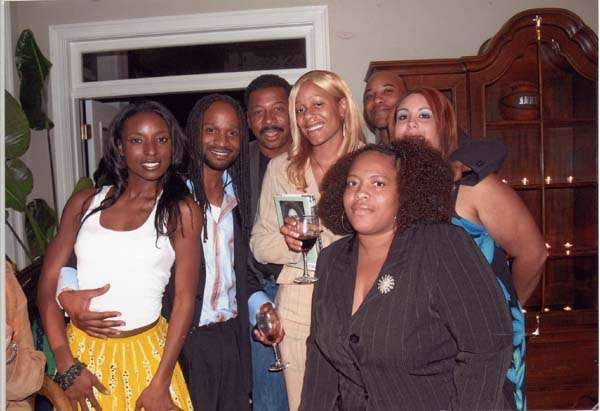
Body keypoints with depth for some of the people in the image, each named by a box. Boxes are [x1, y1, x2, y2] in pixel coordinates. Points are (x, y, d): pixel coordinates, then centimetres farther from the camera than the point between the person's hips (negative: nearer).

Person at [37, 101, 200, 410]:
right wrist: (67, 367, -7)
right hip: (81, 350, 2)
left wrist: (161, 384, -10)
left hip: (145, 355, -2)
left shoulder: (181, 211, -7)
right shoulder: (84, 202, 1)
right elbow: (48, 283, 0)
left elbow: (184, 300, -8)